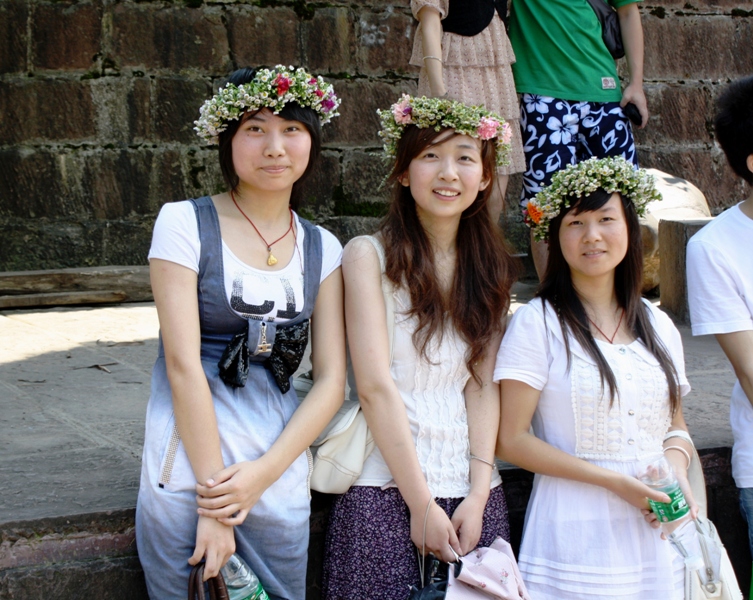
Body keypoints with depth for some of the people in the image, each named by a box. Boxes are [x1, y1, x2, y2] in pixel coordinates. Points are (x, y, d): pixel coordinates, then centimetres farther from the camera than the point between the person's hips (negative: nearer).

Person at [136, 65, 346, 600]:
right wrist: (213, 500, -14)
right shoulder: (185, 224, -4)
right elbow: (182, 363, -11)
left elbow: (332, 380, 3)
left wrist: (261, 474, -10)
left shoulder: (322, 249, 7)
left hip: (280, 479, 3)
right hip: (186, 471, -3)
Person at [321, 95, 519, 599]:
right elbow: (375, 386, -10)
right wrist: (422, 503, -13)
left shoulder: (490, 269, 10)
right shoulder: (369, 256, -4)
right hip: (387, 491, -4)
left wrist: (478, 492, -8)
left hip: (473, 491, 4)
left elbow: (484, 385, 3)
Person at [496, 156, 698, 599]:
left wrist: (677, 469, -6)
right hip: (577, 541, -4)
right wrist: (612, 480, -15)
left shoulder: (659, 326, 9)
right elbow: (511, 439, -10)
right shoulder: (537, 322, -6)